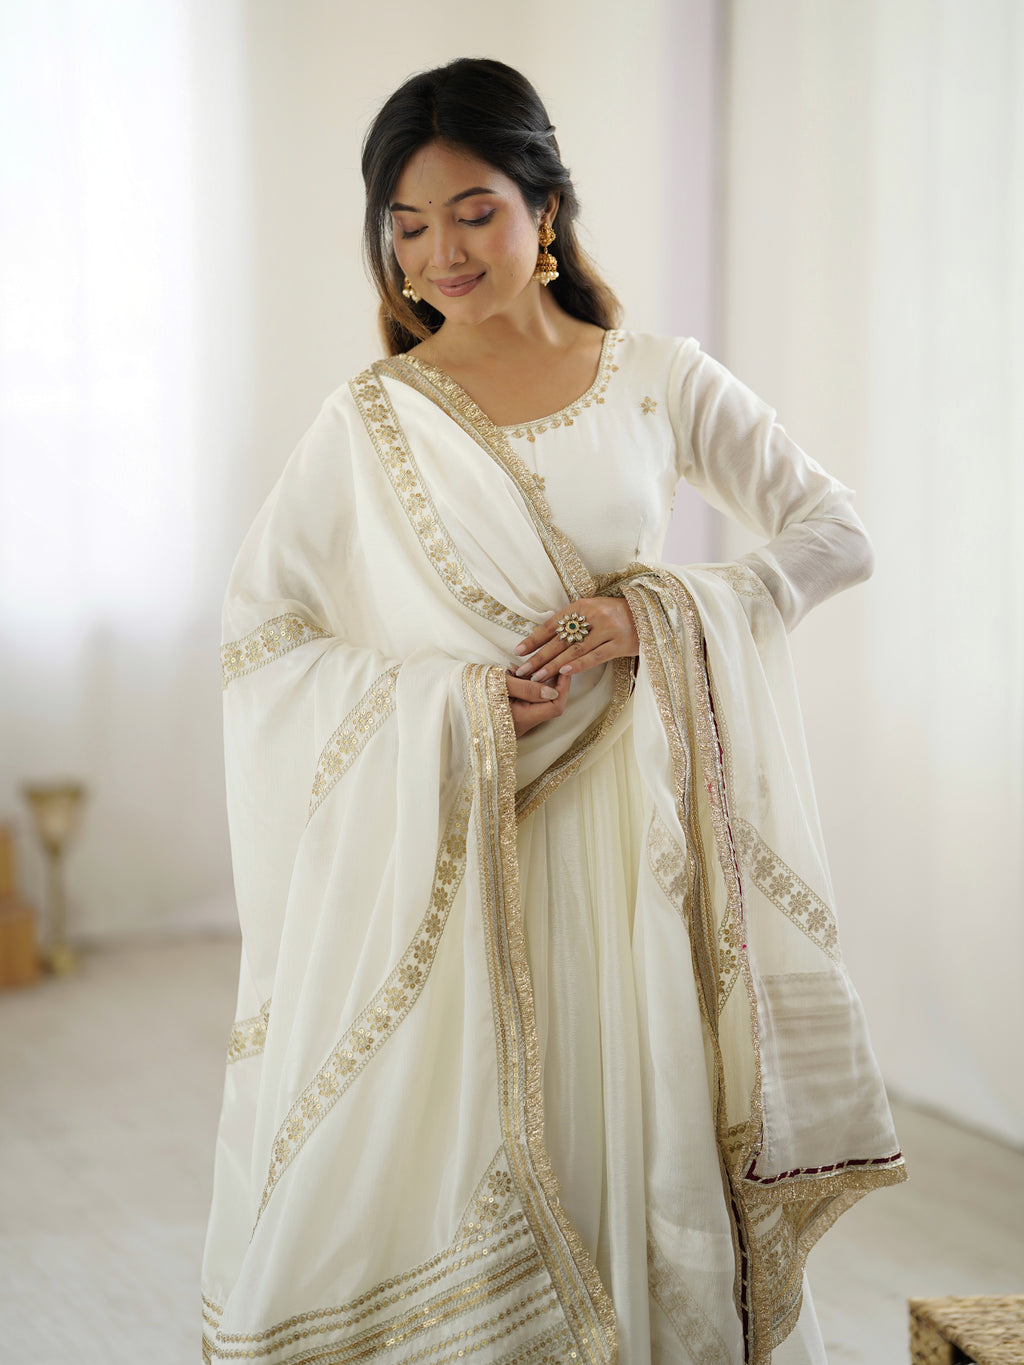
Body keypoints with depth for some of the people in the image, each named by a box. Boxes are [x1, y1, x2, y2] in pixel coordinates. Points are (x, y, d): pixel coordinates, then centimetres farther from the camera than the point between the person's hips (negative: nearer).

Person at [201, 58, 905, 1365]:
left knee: (646, 1151, 5)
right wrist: (448, 697, -14)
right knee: (433, 1155, 1)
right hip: (442, 845, -1)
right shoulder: (371, 422, 1)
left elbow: (836, 535, 3)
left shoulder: (660, 383, 3)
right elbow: (256, 628, 0)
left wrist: (657, 612, -12)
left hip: (629, 834, 1)